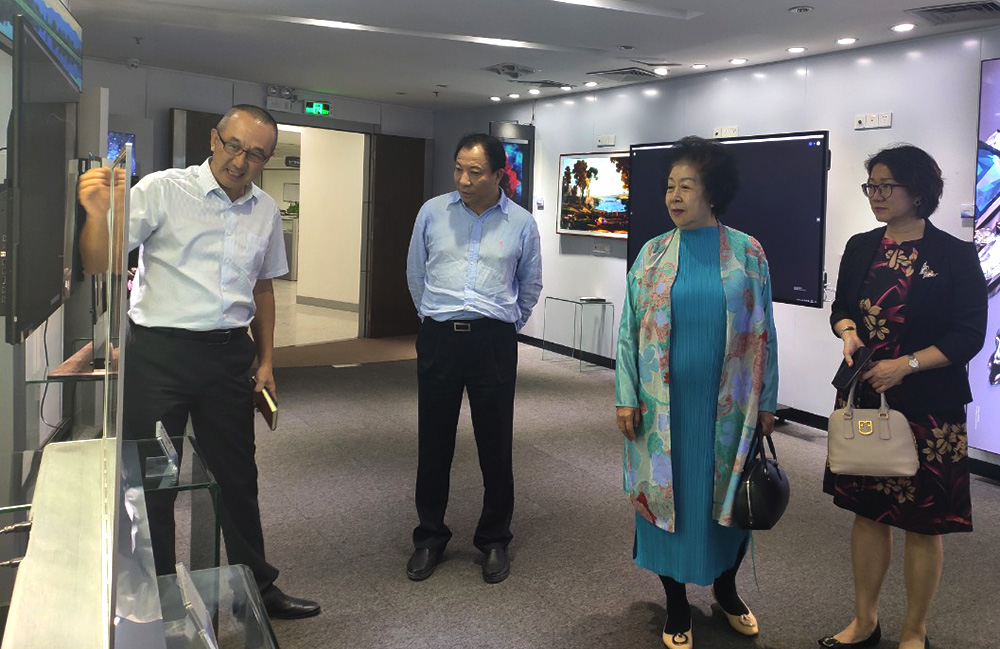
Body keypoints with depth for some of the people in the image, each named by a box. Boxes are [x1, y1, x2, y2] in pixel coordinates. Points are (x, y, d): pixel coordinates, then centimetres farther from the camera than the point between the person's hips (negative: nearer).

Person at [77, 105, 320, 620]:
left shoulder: (265, 211, 8)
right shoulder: (161, 190, -7)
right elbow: (99, 264, -11)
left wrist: (266, 360, 16)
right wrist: (98, 213, -30)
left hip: (229, 354, 4)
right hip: (159, 351, -4)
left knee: (238, 477, 14)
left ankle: (256, 585, 30)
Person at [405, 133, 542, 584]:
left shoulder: (521, 224, 2)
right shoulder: (432, 212, 3)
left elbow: (530, 287, 16)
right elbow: (415, 274, 16)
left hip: (494, 343, -1)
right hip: (438, 339, 1)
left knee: (496, 447, 6)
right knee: (433, 445, 8)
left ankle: (494, 541, 23)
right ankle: (429, 538, 25)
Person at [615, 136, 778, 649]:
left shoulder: (747, 253, -2)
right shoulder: (653, 253, 0)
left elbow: (763, 332, 1)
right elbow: (629, 329, 2)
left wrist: (766, 402, 2)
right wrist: (626, 397, -3)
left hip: (727, 405, 0)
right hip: (665, 404, 1)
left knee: (728, 495, 11)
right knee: (666, 492, 8)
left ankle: (725, 587, 38)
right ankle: (677, 607, 27)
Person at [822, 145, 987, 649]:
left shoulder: (955, 256, -8)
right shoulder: (860, 248, 6)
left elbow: (969, 336, -9)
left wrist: (907, 364, -20)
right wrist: (849, 333, -7)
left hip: (929, 408, -4)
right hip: (864, 399, 4)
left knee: (922, 521, 7)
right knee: (867, 511, 13)